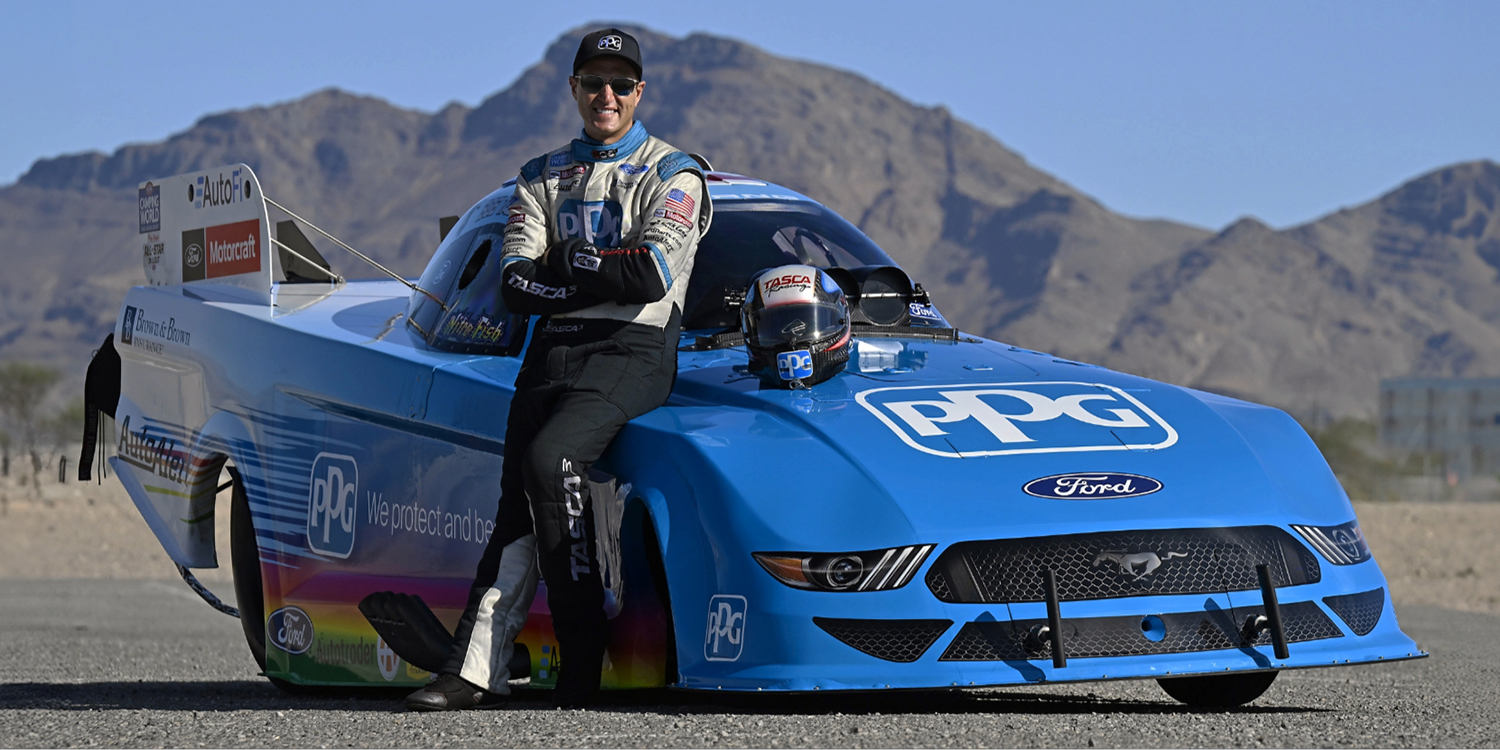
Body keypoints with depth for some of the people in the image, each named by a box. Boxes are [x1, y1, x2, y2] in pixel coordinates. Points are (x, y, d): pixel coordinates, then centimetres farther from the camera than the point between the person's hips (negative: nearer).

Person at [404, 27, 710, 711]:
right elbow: (515, 285, 7)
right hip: (552, 348, 5)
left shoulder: (672, 175, 8)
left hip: (631, 349, -5)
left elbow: (654, 275, -9)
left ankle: (583, 657, -22)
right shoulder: (543, 178, 22)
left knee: (549, 458, -28)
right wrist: (600, 279, -5)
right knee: (516, 497, -12)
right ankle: (477, 670, -21)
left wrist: (566, 262, -3)